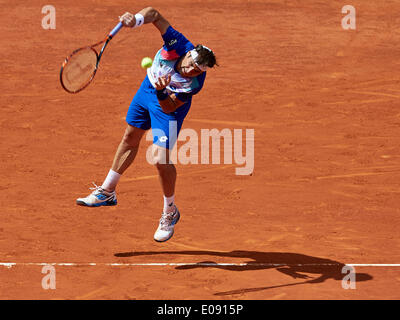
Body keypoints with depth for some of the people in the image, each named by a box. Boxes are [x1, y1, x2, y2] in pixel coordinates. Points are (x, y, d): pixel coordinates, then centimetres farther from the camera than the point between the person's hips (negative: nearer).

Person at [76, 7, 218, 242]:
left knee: (160, 158, -14)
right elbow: (154, 14, -26)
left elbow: (169, 108, -31)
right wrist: (136, 19, -44)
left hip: (168, 103, -5)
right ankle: (107, 192, 39)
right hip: (147, 88, 5)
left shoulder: (194, 84, -38)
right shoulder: (178, 44, -34)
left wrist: (161, 92, -49)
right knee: (130, 139, 20)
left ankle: (170, 213, 12)